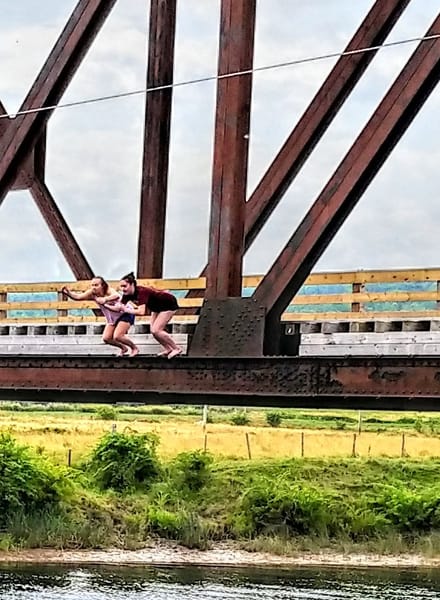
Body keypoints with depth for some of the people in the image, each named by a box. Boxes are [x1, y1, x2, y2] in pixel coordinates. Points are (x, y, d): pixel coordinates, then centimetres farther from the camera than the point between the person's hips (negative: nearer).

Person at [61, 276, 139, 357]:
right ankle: (123, 348, 23)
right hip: (111, 319, 7)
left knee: (117, 336, -21)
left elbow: (117, 296, -54)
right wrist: (68, 293, -43)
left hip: (125, 315, -7)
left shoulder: (109, 291, -31)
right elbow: (77, 297, -22)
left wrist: (105, 299, -73)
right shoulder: (92, 294, -13)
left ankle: (134, 348, 4)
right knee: (106, 338, -3)